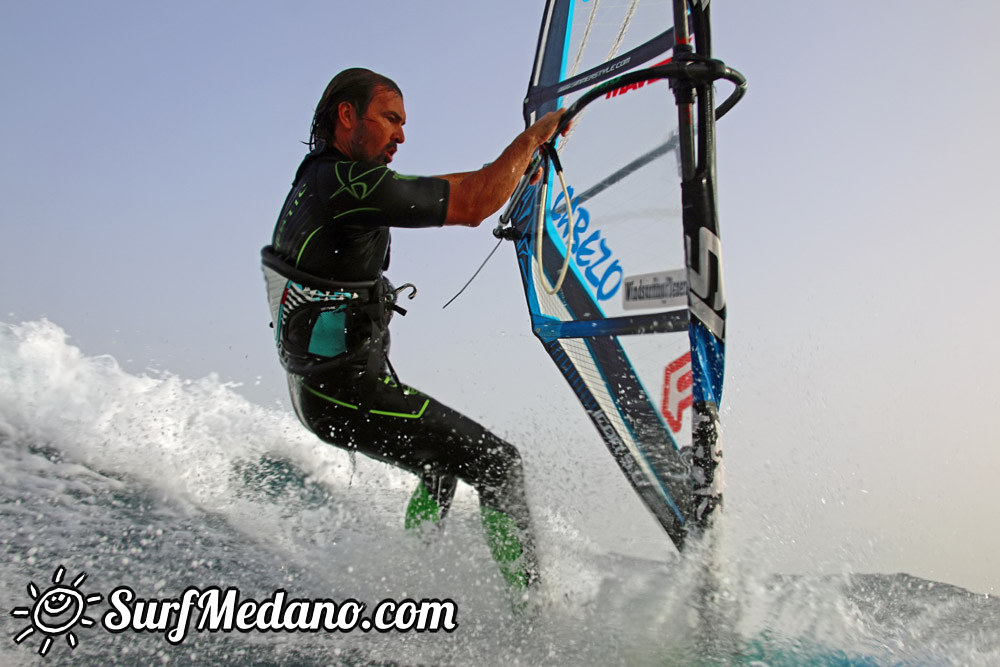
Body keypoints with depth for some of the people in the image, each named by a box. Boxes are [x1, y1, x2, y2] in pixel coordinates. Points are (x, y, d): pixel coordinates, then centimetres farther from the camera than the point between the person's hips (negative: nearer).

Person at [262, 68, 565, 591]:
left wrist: (511, 170, 15)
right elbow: (471, 207, -20)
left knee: (443, 466, 26)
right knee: (496, 464, -5)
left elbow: (435, 191, 21)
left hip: (319, 387, 10)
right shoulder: (347, 182, -20)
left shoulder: (319, 178, 11)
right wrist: (531, 137, -6)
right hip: (349, 394, -10)